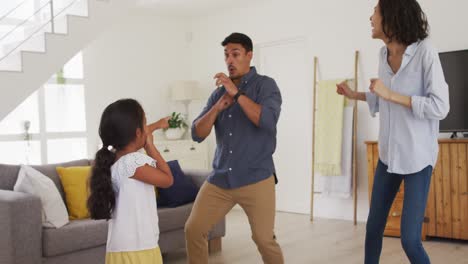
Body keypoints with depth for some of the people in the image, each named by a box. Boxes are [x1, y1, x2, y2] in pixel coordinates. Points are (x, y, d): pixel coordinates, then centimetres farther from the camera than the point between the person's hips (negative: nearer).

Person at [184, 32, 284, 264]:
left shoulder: (265, 85, -3)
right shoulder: (218, 92, 10)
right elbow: (197, 134, 4)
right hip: (219, 179, 5)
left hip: (255, 179, -4)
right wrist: (217, 107, -10)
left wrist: (237, 93, -21)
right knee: (193, 229, 3)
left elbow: (268, 120, -22)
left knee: (264, 239, -2)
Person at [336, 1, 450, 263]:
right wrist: (354, 95, 21)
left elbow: (440, 107, -21)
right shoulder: (384, 54, 4)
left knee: (410, 239, -9)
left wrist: (390, 94, -23)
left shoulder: (425, 51, -16)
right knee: (374, 227, 13)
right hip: (389, 154, 6)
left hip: (417, 157, -6)